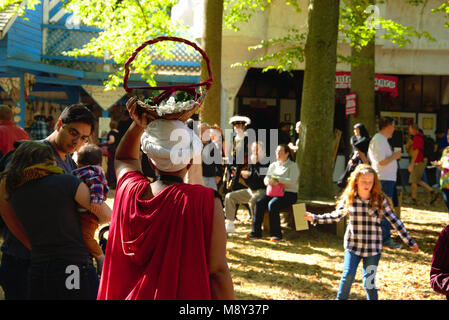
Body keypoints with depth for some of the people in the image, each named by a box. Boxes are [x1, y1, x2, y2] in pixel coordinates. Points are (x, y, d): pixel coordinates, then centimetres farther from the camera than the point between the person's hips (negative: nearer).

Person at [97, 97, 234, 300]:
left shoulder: (130, 190, -7)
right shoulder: (206, 203, -20)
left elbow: (123, 158, 17)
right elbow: (218, 272, -18)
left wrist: (138, 125, 6)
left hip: (130, 294, 5)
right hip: (186, 295, -4)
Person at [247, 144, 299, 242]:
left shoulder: (292, 166, 2)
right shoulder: (273, 165, 20)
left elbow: (292, 181, -13)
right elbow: (266, 179, 10)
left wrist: (277, 180, -20)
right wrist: (268, 181, -14)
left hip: (288, 194, -5)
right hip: (273, 192, 5)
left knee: (272, 204, -33)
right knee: (259, 203, -22)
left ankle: (276, 234, -26)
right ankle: (256, 231, -19)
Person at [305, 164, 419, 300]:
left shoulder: (380, 200, -7)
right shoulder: (348, 199, -2)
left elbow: (394, 221, -2)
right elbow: (336, 216, 12)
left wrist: (410, 241, 0)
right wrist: (314, 218, 8)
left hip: (373, 248, -1)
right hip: (353, 245, 1)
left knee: (369, 282, -1)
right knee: (348, 276, -10)